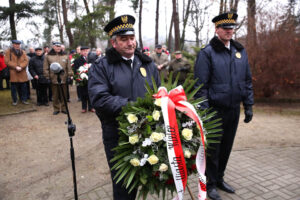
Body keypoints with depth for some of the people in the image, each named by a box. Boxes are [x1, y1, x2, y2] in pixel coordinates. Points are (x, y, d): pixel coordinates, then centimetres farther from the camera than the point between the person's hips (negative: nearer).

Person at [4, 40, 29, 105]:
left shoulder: (23, 52, 14)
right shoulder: (8, 51, 5)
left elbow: (26, 61, 3)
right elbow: (7, 61, -4)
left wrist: (21, 67, -13)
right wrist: (15, 67, -14)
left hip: (22, 73, 2)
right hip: (13, 73, -2)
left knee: (23, 87, 5)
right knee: (14, 87, 2)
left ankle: (24, 99, 15)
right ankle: (14, 100, 12)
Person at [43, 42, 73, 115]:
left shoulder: (65, 56, 6)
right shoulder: (48, 56, 3)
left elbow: (69, 67, 6)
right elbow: (45, 68, 3)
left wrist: (70, 76, 0)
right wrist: (47, 77, -2)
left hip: (63, 79, 1)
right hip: (53, 79, -1)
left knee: (64, 95, 8)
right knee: (55, 95, 9)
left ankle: (64, 108, 20)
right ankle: (56, 109, 21)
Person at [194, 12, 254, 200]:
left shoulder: (241, 51, 9)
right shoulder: (207, 53, -8)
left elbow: (248, 80, 13)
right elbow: (201, 85, -11)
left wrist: (249, 105, 9)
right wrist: (204, 111, -15)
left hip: (234, 110, 6)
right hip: (215, 110, -5)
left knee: (226, 147, 17)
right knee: (213, 149, 6)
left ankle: (220, 178, 37)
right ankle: (211, 184, 25)